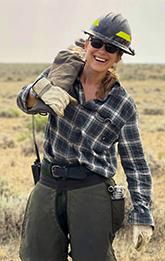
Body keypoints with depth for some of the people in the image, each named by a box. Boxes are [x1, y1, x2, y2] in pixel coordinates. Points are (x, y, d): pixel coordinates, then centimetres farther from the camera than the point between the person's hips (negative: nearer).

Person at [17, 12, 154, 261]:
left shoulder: (123, 105, -1)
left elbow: (135, 164, 3)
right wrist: (42, 91, -32)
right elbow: (25, 101, -8)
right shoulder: (63, 72, 5)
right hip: (49, 187, 3)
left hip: (92, 191, -3)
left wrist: (142, 215, -4)